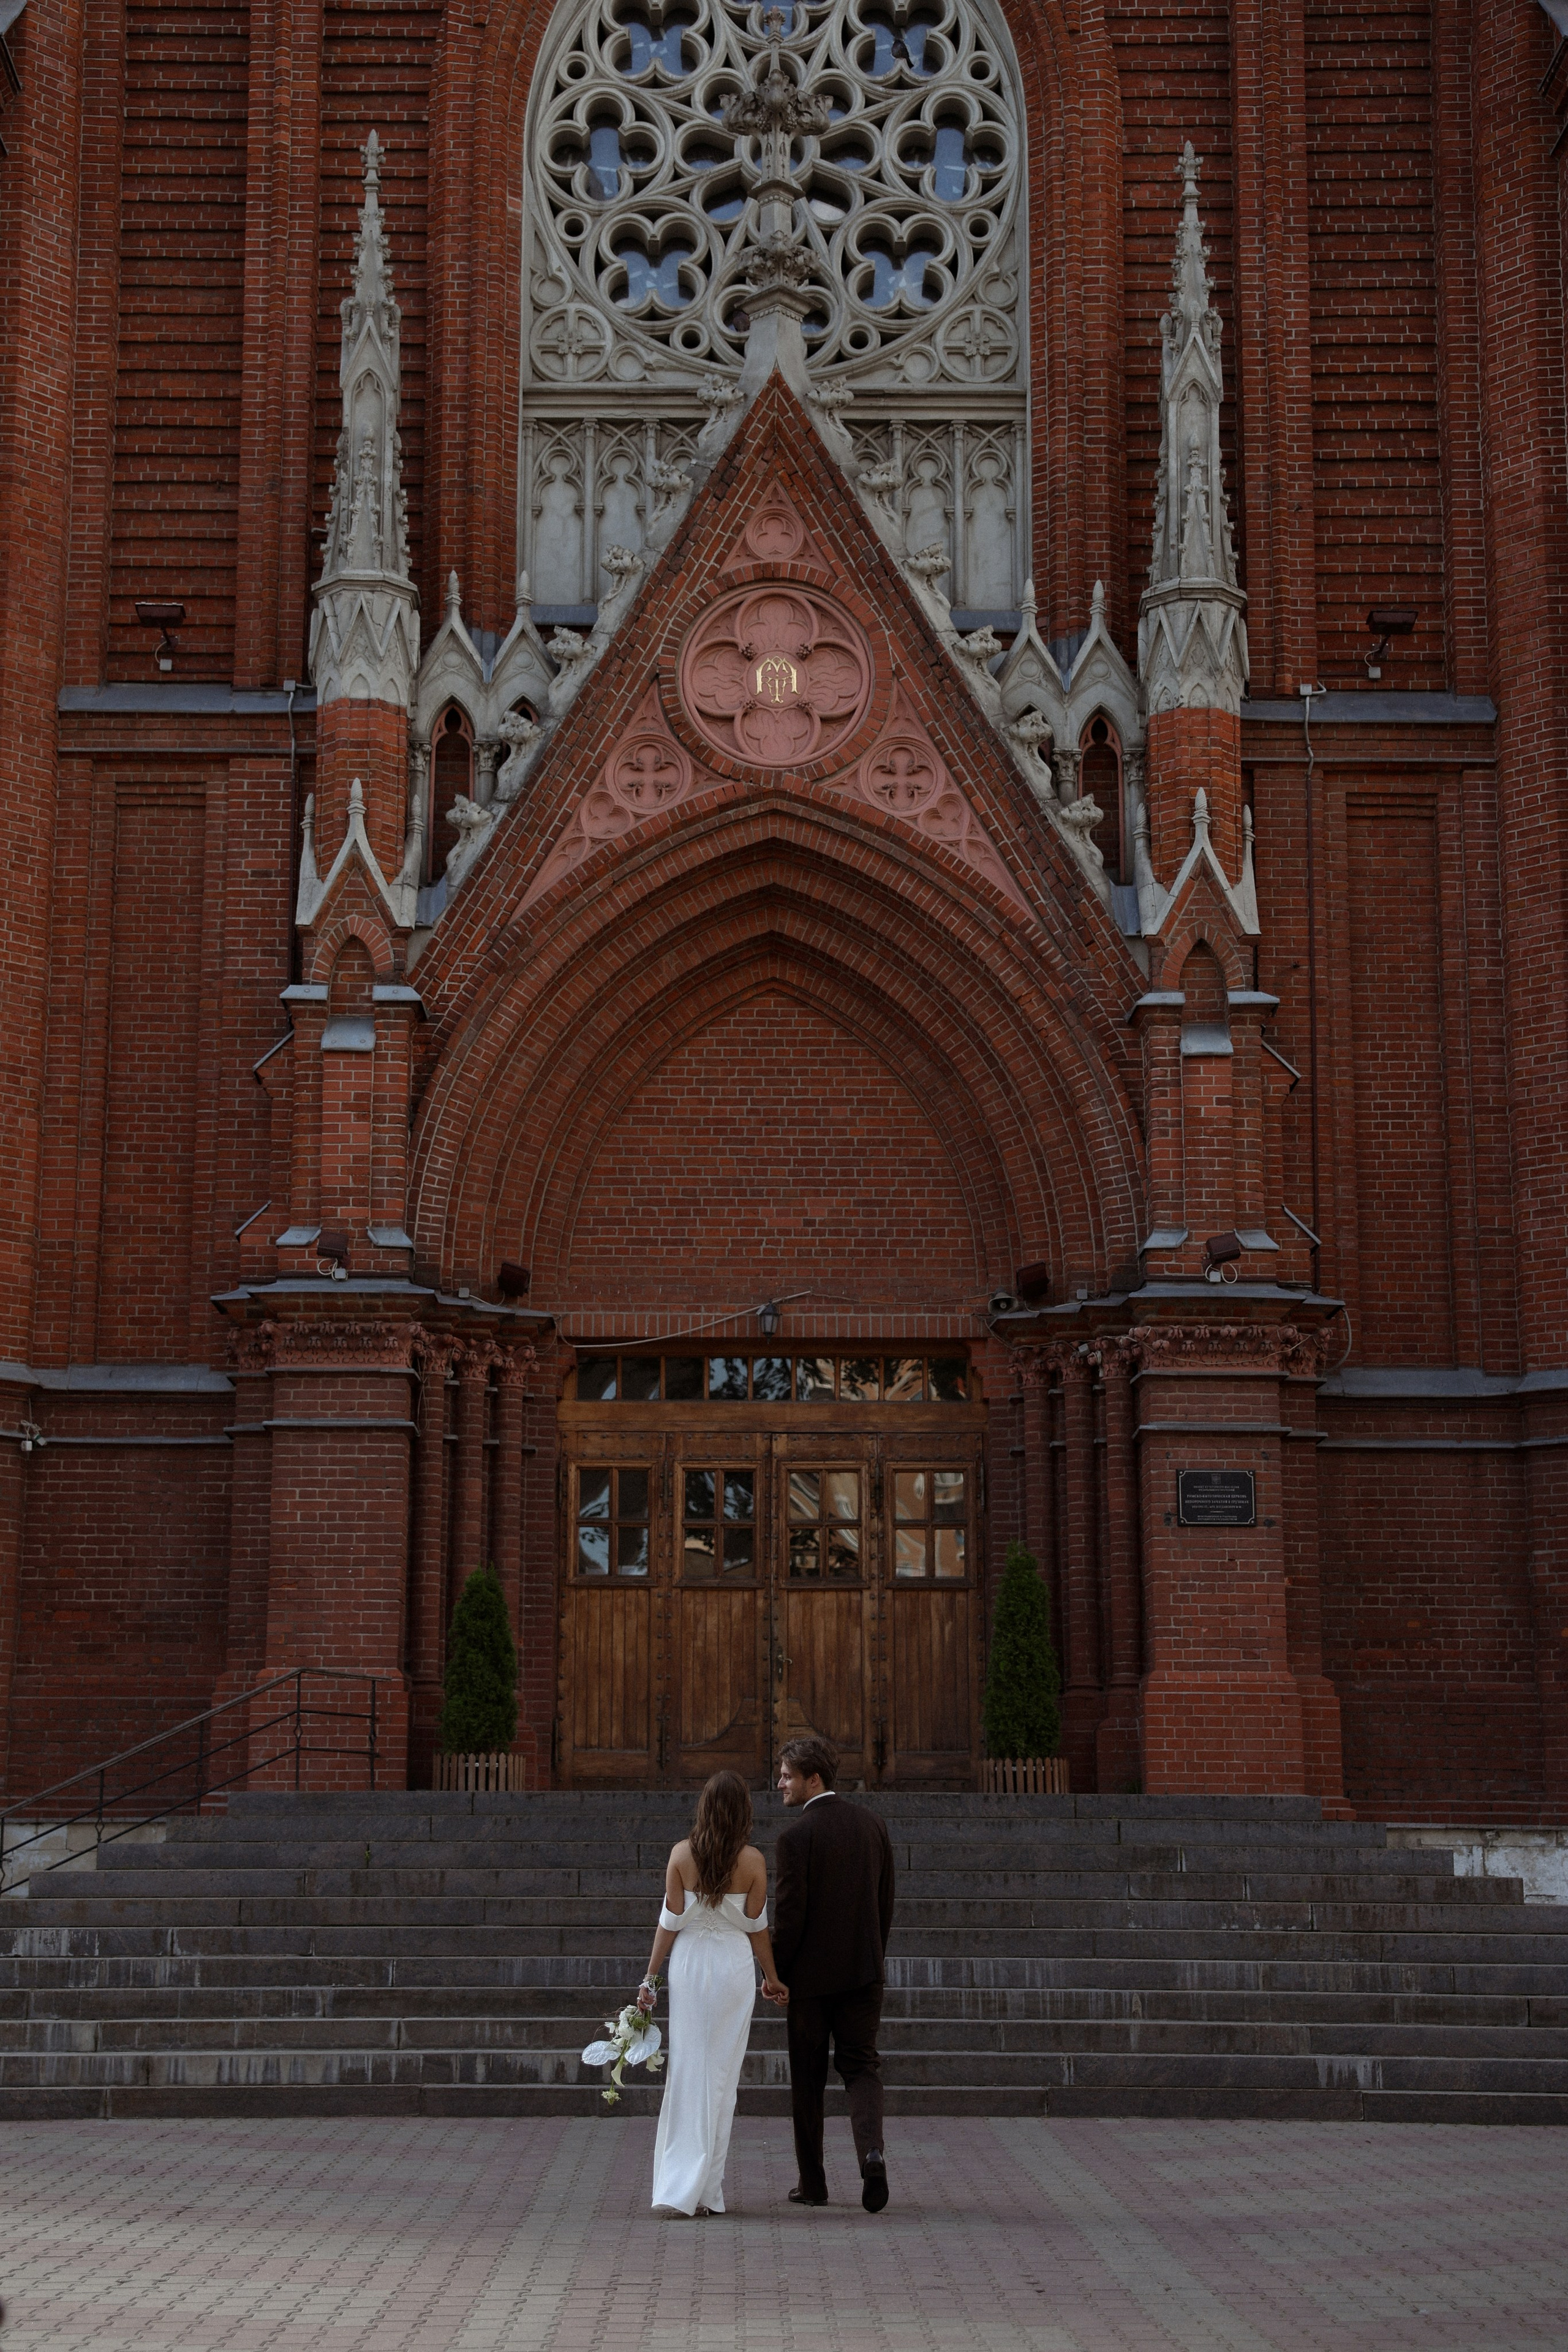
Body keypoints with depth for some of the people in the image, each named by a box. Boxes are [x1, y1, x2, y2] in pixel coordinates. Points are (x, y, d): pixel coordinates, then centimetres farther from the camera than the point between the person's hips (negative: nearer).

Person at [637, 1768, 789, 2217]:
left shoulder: (681, 1855, -4)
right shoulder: (752, 1860, -6)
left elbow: (671, 1922, -3)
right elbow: (756, 1926, -1)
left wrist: (650, 1978, 4)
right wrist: (771, 1977, 13)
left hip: (688, 1962, 1)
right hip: (734, 1963, -1)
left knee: (686, 2071, 7)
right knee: (721, 2075, 6)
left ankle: (677, 2187, 2)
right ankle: (706, 2191, 8)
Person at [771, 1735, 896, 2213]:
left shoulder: (796, 1836, -14)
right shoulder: (873, 1825, 3)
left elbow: (790, 1914, -14)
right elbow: (886, 1902, 8)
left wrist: (773, 1973, -1)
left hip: (810, 1975, -4)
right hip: (862, 1971, 4)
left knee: (808, 2078, 9)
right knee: (862, 2066, 9)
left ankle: (812, 2182, 14)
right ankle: (872, 2151, -15)